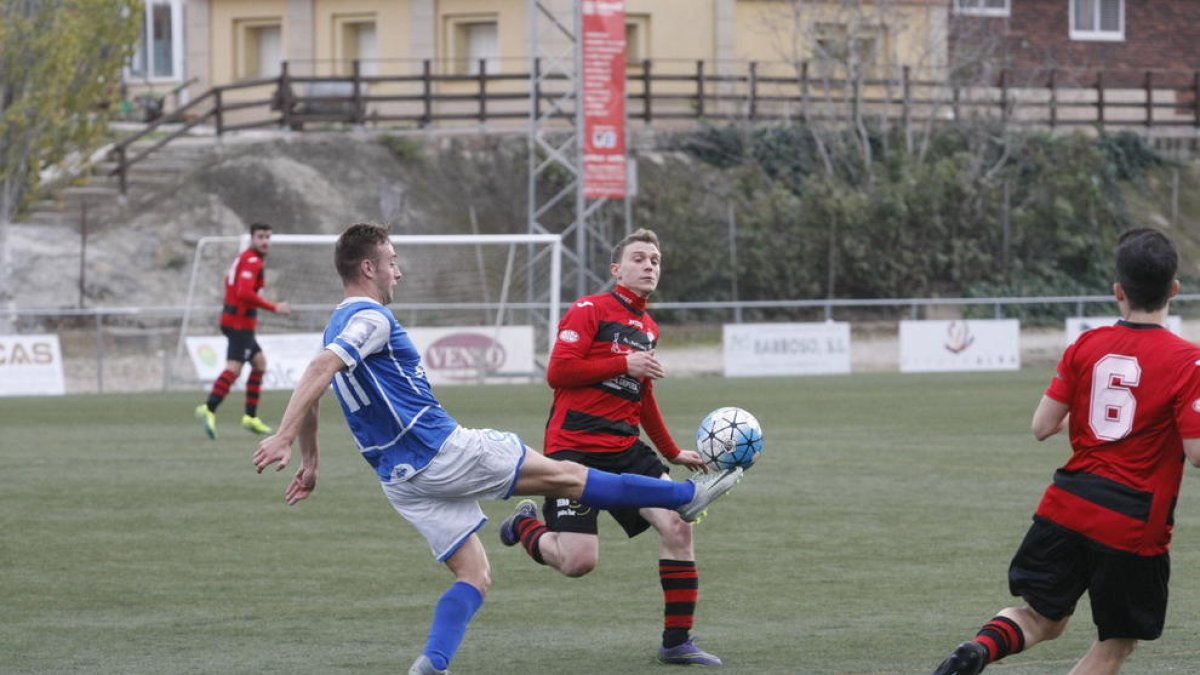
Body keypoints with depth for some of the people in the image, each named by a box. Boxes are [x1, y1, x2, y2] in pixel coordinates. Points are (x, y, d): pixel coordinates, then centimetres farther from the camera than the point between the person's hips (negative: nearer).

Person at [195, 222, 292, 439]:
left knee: (260, 362, 19)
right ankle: (208, 410, -28)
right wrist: (274, 308, -23)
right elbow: (245, 293, -27)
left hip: (232, 318, 11)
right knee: (234, 368, -17)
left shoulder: (244, 258, 16)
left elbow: (229, 281, 30)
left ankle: (251, 417, 18)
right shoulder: (252, 261, -15)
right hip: (241, 322, -11)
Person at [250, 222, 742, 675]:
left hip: (402, 479, 9)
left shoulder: (336, 329, 16)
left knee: (474, 576, 10)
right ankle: (687, 496, 8)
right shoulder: (370, 318, -14)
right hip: (443, 451, -9)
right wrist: (281, 440, -35)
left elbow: (309, 394, 24)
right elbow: (321, 370, -27)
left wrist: (310, 463, 30)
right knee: (564, 475, 0)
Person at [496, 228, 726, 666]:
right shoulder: (589, 311, -4)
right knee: (579, 562, -14)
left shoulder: (648, 329, 18)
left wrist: (673, 453, 32)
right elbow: (557, 372, -15)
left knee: (677, 526, -12)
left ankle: (677, 642, -2)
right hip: (575, 447, -7)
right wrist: (625, 364, -17)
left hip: (625, 449, 7)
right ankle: (526, 525, 21)